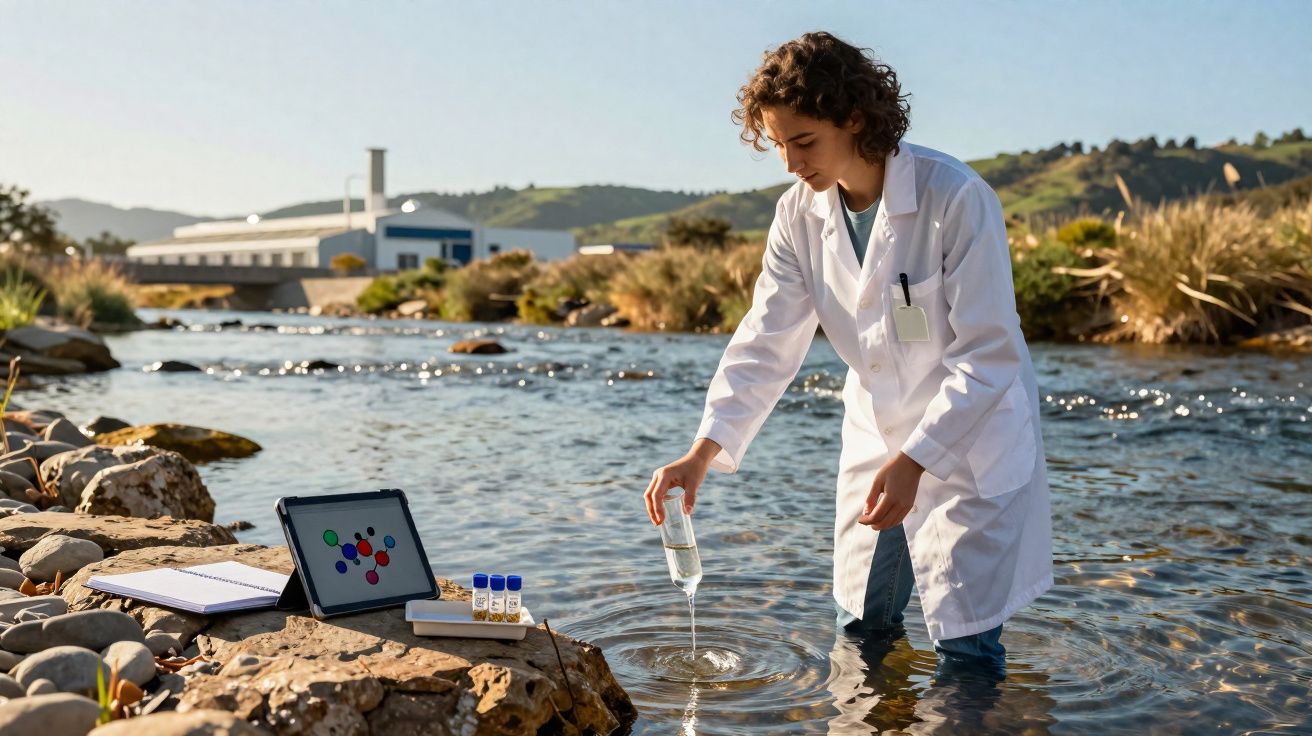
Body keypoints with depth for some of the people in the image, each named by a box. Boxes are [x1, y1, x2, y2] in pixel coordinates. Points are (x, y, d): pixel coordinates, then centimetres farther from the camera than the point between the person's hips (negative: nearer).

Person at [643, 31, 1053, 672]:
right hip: (876, 438, 5)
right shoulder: (799, 214, -7)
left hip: (970, 439, -5)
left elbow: (987, 355, -22)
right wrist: (701, 454, -18)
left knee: (965, 646, -2)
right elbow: (765, 344, -7)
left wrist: (913, 461, -29)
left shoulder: (955, 197, -24)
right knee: (860, 632, 14)